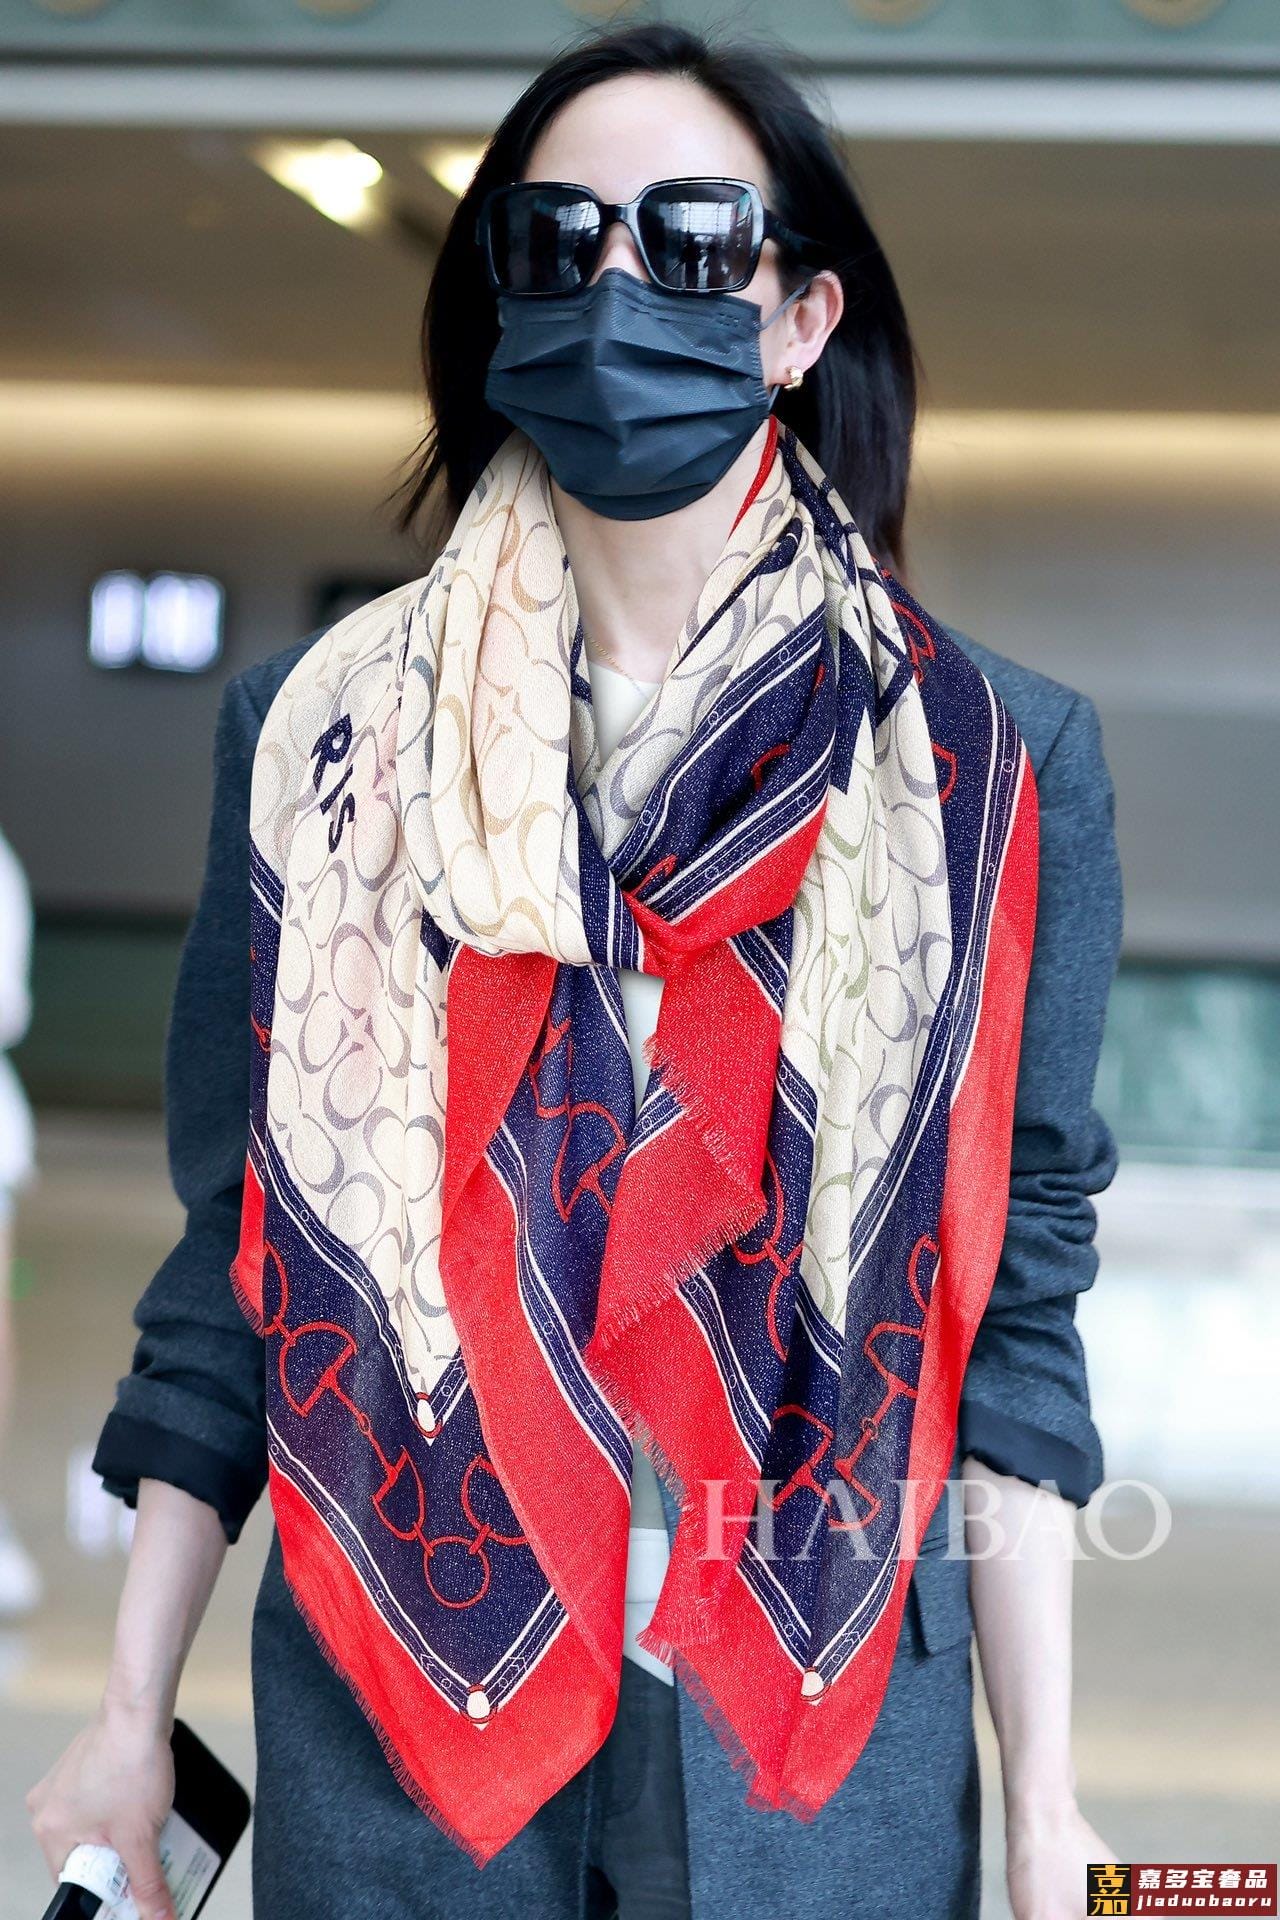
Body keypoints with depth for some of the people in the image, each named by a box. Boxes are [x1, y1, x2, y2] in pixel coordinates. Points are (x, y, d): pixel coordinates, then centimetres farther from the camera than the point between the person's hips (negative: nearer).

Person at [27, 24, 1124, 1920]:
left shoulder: (994, 764, -2)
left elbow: (1013, 1300, -2)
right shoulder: (321, 730, 0)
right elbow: (236, 1252, 3)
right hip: (386, 1703, 1)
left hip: (818, 1727, 0)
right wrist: (133, 1713, 2)